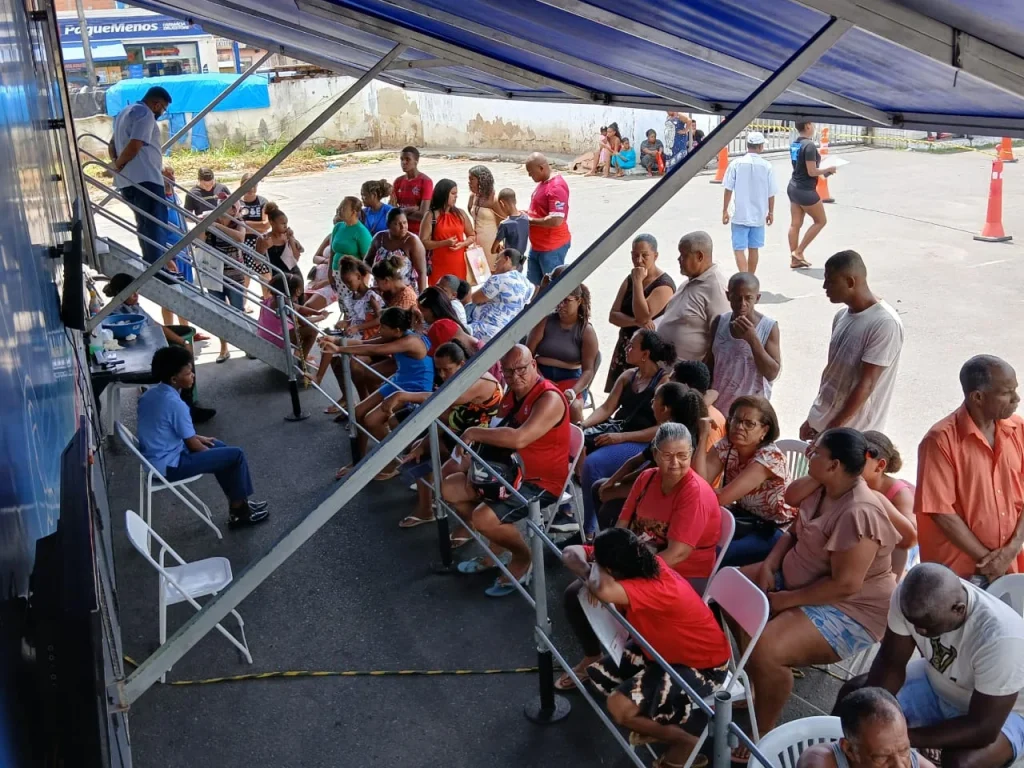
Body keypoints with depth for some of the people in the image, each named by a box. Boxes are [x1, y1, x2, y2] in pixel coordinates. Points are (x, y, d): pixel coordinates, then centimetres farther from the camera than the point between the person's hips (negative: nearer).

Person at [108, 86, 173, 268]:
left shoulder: (126, 112, 25)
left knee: (145, 223, 15)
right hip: (144, 179, -10)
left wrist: (115, 162, 10)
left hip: (127, 180, 10)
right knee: (154, 223, -12)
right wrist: (118, 165, -6)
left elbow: (112, 144, 27)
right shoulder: (145, 114, -8)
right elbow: (134, 146, -19)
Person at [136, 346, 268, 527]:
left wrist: (198, 437, 15)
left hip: (152, 460, 10)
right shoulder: (175, 404, -24)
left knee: (218, 446, 24)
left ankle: (237, 502, 28)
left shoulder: (148, 394, 4)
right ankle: (239, 510, 12)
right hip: (168, 466, -10)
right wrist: (210, 452, 4)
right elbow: (192, 445, -15)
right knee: (236, 455, -5)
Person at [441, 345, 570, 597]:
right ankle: (498, 547, 17)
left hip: (541, 482, -10)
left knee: (484, 518, -27)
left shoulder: (549, 399, -25)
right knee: (449, 489, 7)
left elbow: (518, 438, -38)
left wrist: (474, 433, -26)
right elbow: (497, 432, 11)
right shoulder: (513, 393, 5)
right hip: (510, 472, 10)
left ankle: (523, 558, 3)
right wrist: (470, 459, -7)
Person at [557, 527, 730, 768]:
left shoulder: (655, 589, -37)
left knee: (620, 707, -21)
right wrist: (591, 578, -28)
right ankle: (662, 723, 14)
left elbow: (605, 590, -57)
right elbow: (570, 553, -6)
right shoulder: (645, 564, -14)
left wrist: (594, 567, -33)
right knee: (599, 674, 3)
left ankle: (685, 740, 3)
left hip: (703, 665, -8)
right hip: (667, 648, 8)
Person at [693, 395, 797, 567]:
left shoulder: (770, 457, -23)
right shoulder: (726, 446, -5)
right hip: (743, 517, 6)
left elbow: (723, 497, -29)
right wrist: (703, 437, -22)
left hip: (773, 530, -6)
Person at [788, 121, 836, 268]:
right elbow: (811, 172, -21)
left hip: (793, 187, 8)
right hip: (806, 190, -8)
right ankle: (798, 252, 6)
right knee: (821, 221, 8)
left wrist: (823, 170, 13)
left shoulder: (795, 143, 7)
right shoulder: (809, 145, -19)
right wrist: (828, 170, -5)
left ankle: (795, 259, 15)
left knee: (795, 224, 10)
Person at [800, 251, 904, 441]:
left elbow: (866, 384, -21)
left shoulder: (885, 324, -20)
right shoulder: (842, 316, 6)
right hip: (822, 422, 8)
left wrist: (834, 428, -20)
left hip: (854, 432, -7)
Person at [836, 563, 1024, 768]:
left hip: (997, 713, -5)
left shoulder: (1000, 637, -39)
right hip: (936, 683, 5)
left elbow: (984, 728, -33)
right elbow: (890, 663, -13)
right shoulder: (910, 597, -25)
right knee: (854, 694, -5)